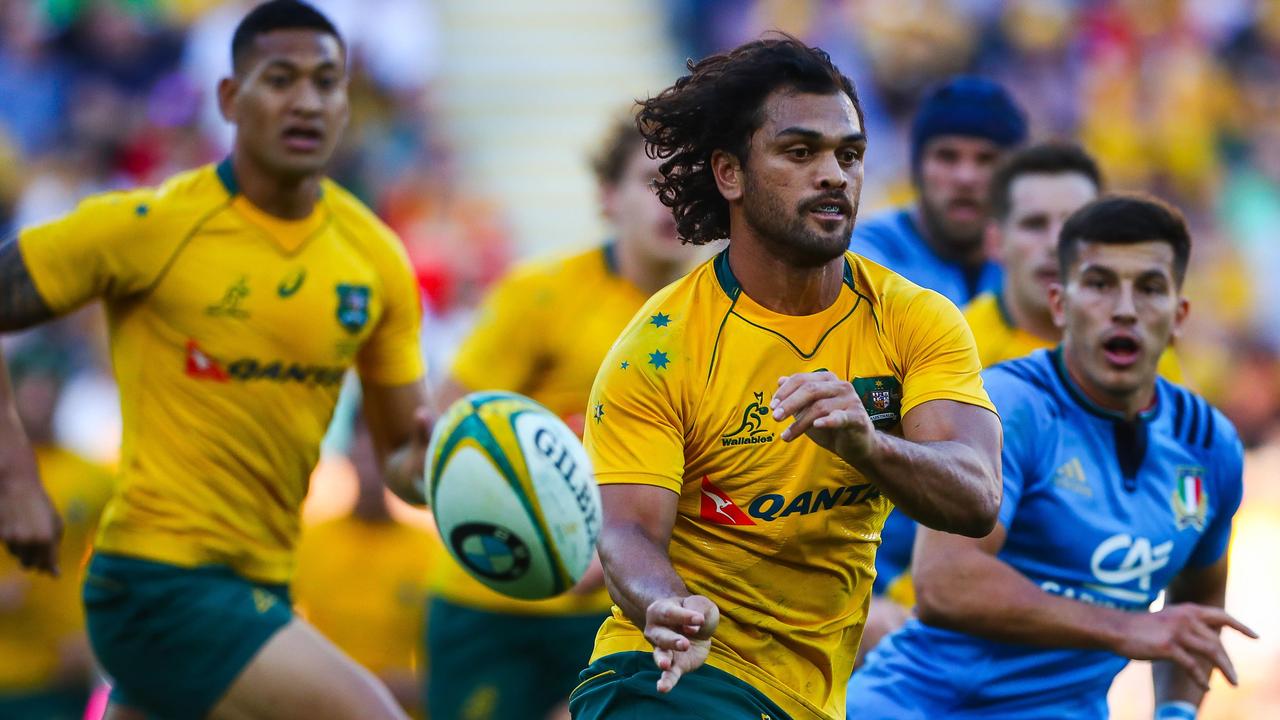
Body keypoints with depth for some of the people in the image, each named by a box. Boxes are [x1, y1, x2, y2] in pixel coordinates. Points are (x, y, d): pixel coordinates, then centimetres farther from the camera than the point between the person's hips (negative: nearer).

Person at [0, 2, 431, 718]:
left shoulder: (376, 257, 5)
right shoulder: (150, 227, -10)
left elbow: (400, 449, 12)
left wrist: (420, 461, -12)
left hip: (261, 590, 7)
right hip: (159, 574, -7)